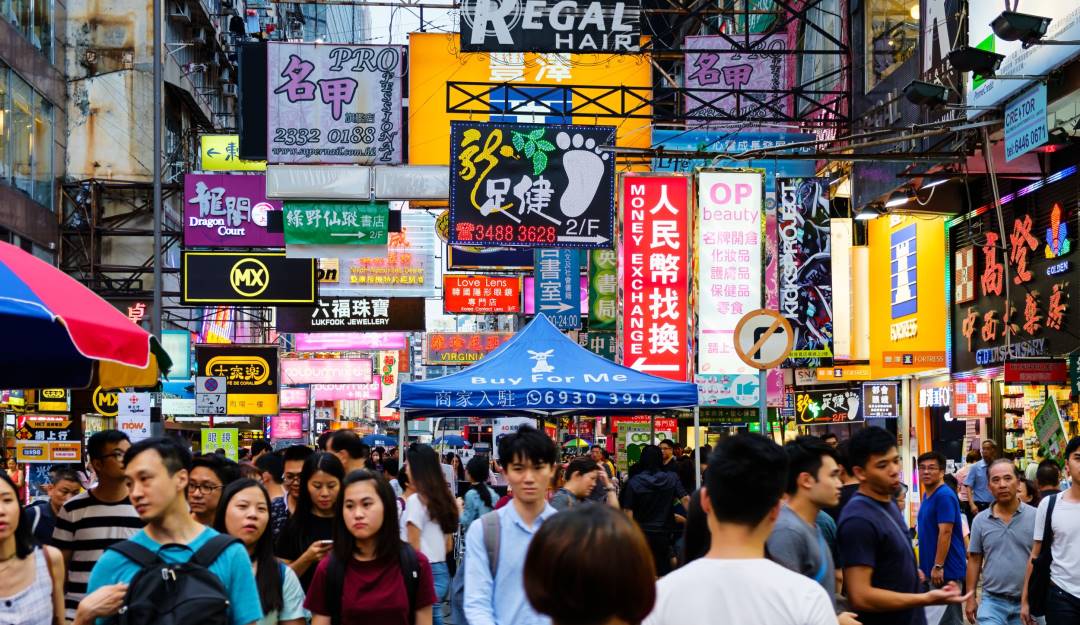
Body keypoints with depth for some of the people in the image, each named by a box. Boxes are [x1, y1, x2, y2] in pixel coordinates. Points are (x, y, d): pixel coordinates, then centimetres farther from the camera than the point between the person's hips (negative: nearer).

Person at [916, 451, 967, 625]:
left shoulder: (945, 496, -16)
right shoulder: (927, 495, 13)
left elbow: (945, 532, -21)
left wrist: (938, 566, -23)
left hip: (946, 570, -10)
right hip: (931, 568, 10)